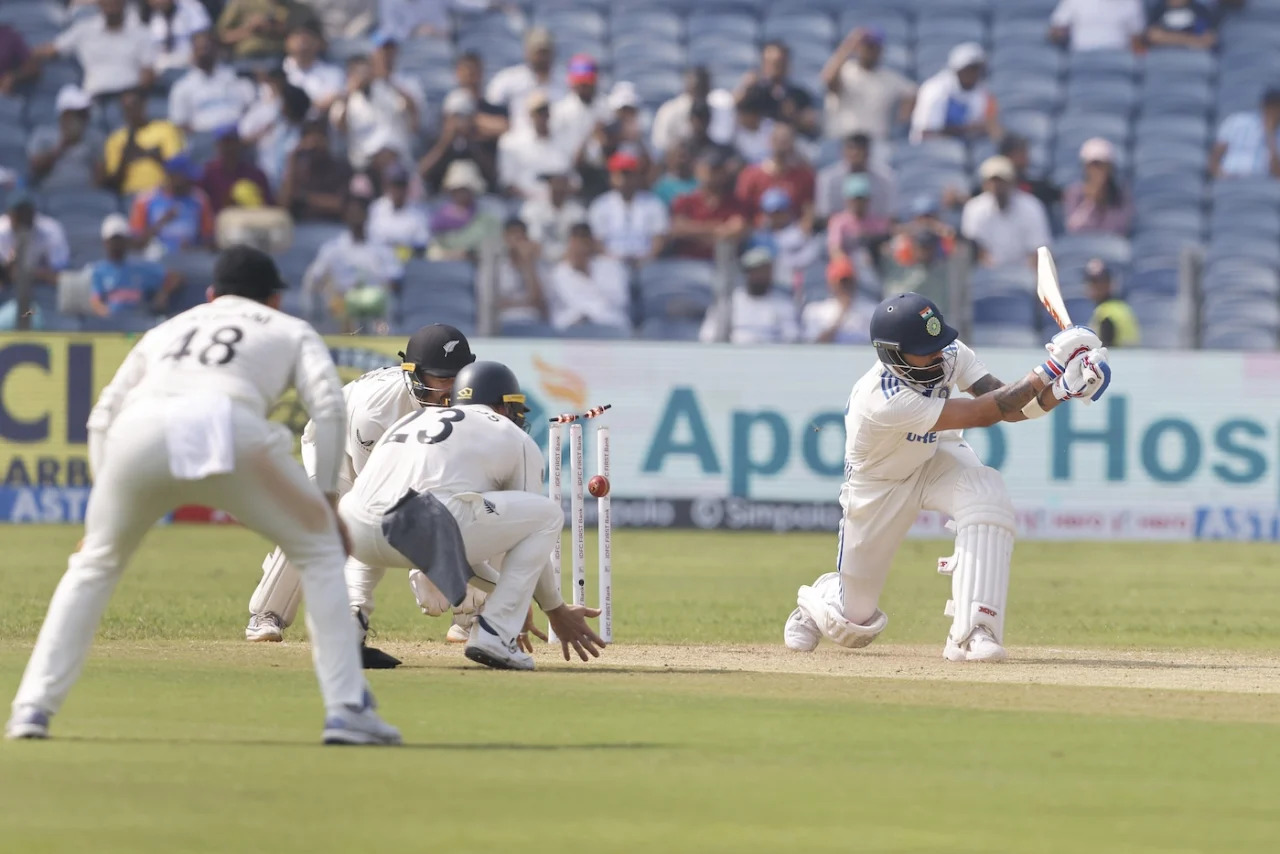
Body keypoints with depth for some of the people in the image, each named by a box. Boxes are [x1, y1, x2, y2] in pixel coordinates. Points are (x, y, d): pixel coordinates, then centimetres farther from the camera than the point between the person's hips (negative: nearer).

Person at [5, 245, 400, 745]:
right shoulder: (291, 331, 32)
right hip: (229, 427, -3)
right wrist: (327, 499, 12)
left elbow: (103, 415, 28)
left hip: (139, 428, 3)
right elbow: (327, 403, 12)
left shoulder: (167, 330, 39)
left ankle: (33, 708, 11)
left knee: (94, 563, 24)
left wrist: (102, 501, 28)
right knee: (318, 548, 16)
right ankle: (347, 709, 7)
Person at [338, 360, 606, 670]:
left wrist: (502, 590, 53)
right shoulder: (516, 440, 23)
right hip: (429, 532, -6)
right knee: (549, 514, 16)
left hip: (361, 538, 6)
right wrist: (556, 611, 40)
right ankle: (494, 635, 3)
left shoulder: (411, 421, 38)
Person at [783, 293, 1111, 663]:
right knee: (855, 625, 5)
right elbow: (980, 414, -42)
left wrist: (1062, 389, -41)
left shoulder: (949, 353, -22)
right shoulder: (883, 400, -40)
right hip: (879, 485, -4)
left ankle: (971, 634, -31)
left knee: (989, 499, -34)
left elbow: (1009, 406, -22)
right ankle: (814, 601, 45)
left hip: (937, 459, 4)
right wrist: (1049, 371, -43)